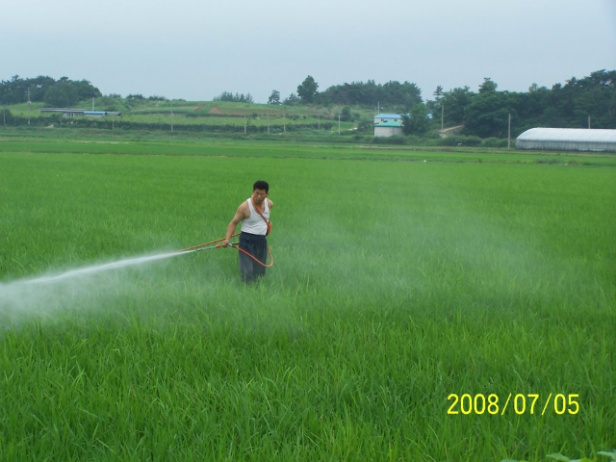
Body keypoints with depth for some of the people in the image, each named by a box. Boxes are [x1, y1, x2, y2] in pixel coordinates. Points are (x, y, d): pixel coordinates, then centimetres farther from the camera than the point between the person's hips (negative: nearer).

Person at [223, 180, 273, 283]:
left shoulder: (269, 204, 3)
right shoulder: (245, 206, -15)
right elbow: (234, 223, -13)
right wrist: (227, 238, -23)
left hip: (262, 241, 6)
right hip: (247, 241, -6)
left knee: (260, 273, 10)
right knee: (247, 272, -13)